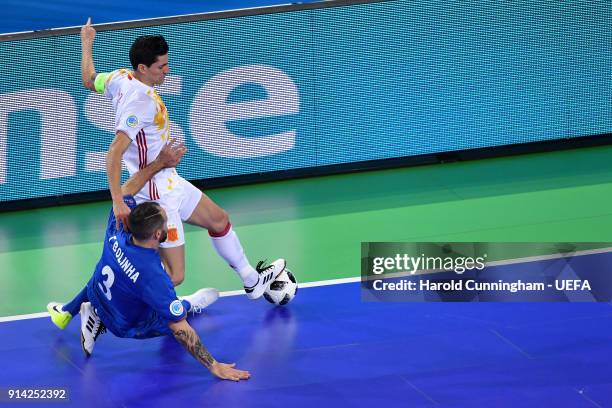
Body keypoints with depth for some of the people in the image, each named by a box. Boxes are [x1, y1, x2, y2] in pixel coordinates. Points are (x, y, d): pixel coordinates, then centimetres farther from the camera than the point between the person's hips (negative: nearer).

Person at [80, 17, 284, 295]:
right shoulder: (140, 102, -28)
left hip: (170, 182, 11)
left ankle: (253, 281, 46)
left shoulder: (121, 78, -3)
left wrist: (87, 43, 36)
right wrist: (117, 202, -38)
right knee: (174, 277, -9)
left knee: (219, 220, 27)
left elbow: (89, 80, 18)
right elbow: (114, 152, -34)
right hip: (158, 195, -11)